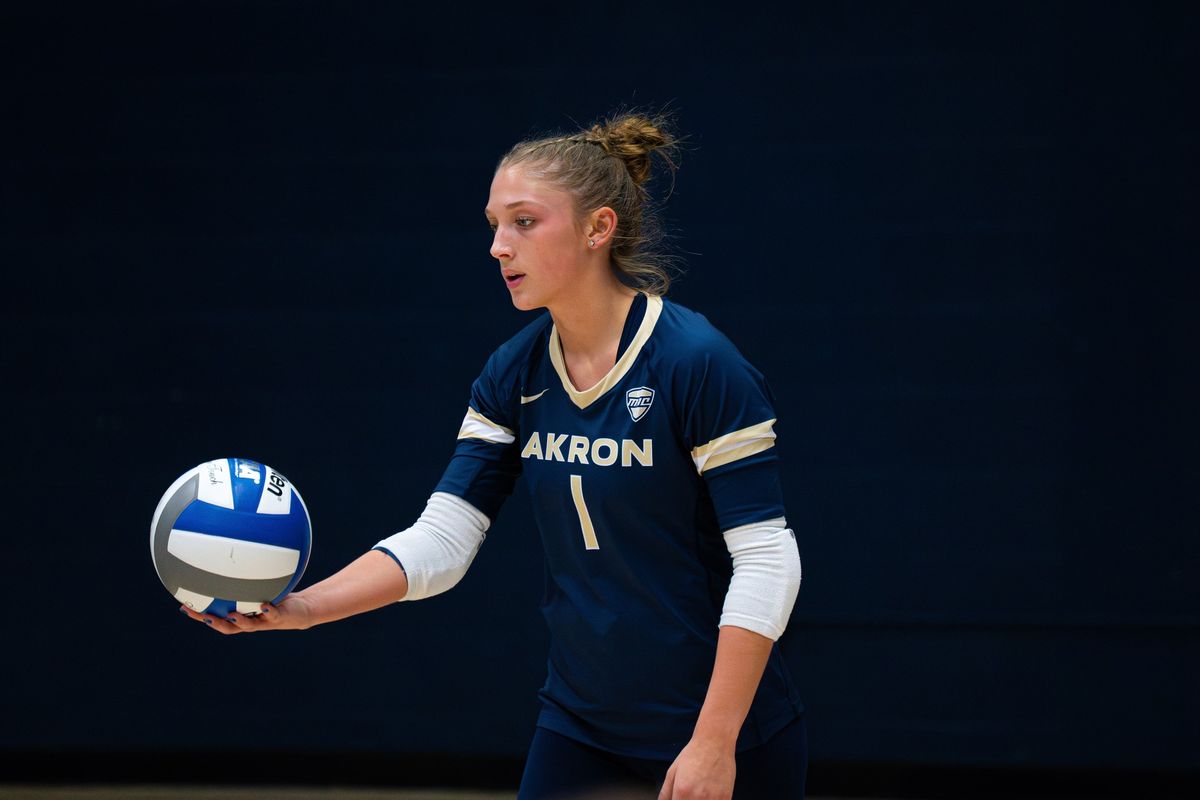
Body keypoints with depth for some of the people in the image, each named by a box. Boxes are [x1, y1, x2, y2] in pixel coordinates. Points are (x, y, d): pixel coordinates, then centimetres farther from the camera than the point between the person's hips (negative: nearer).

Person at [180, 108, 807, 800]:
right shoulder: (513, 376, 2)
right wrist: (303, 607, -17)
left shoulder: (698, 364, -16)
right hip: (581, 733, 5)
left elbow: (766, 561, -18)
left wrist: (714, 743, -22)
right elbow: (441, 539, -2)